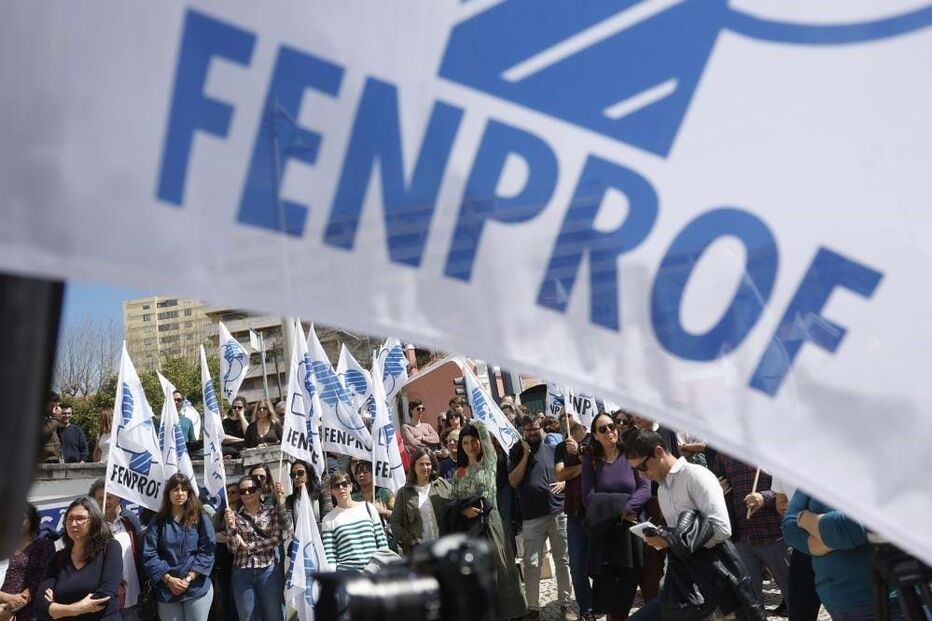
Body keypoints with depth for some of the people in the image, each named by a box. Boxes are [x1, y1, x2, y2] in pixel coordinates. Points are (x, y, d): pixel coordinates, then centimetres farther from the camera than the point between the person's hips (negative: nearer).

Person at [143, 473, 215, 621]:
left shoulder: (201, 519, 2)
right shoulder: (158, 521, 5)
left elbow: (207, 551, -4)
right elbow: (149, 554, -2)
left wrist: (189, 578, -13)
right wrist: (168, 579, -12)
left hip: (197, 587, -1)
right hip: (167, 590, 1)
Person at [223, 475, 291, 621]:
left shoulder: (271, 512, 3)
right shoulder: (234, 516, 5)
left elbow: (277, 539, -7)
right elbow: (233, 547, -3)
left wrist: (249, 546, -12)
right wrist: (231, 526, -19)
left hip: (268, 571, -1)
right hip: (242, 574, 1)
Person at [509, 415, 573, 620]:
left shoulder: (553, 450, 9)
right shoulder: (518, 452, 5)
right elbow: (513, 481, -5)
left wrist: (563, 483, -6)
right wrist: (526, 455, -9)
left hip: (558, 512, 2)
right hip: (532, 516, -2)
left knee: (562, 560, 7)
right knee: (532, 564, -1)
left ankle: (565, 604, 18)